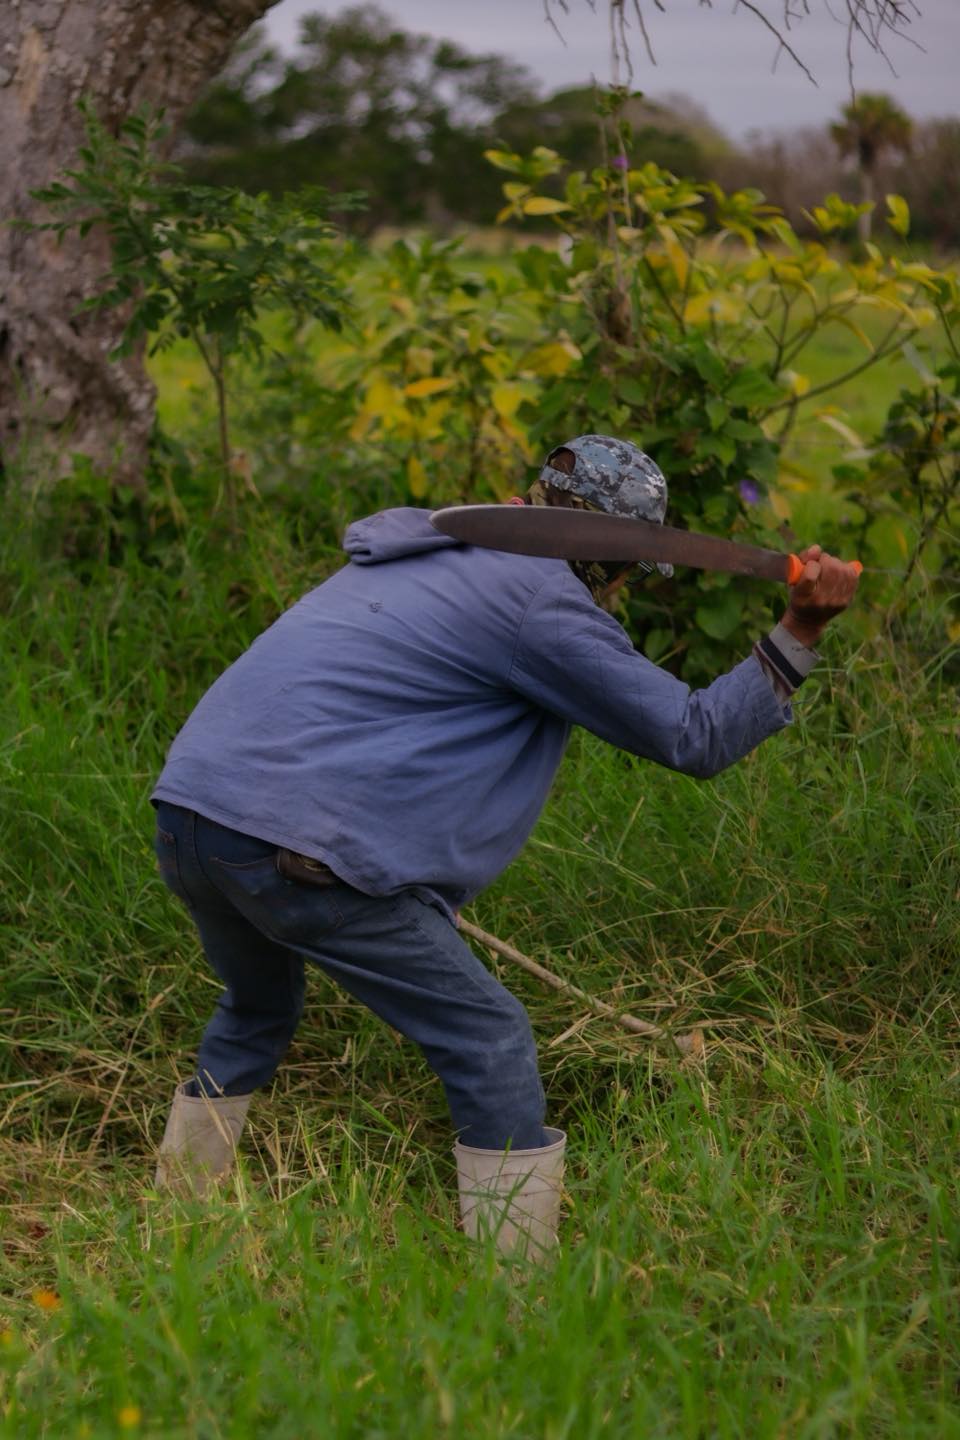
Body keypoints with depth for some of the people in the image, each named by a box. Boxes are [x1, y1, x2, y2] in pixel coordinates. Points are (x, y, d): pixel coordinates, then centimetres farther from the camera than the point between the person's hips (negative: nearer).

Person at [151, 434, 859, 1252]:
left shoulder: (427, 552, 22)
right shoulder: (539, 595, -4)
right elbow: (695, 739, -2)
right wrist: (800, 634, 1)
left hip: (186, 806, 9)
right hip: (293, 843, -9)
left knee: (258, 1011, 33)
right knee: (489, 1041, 2)